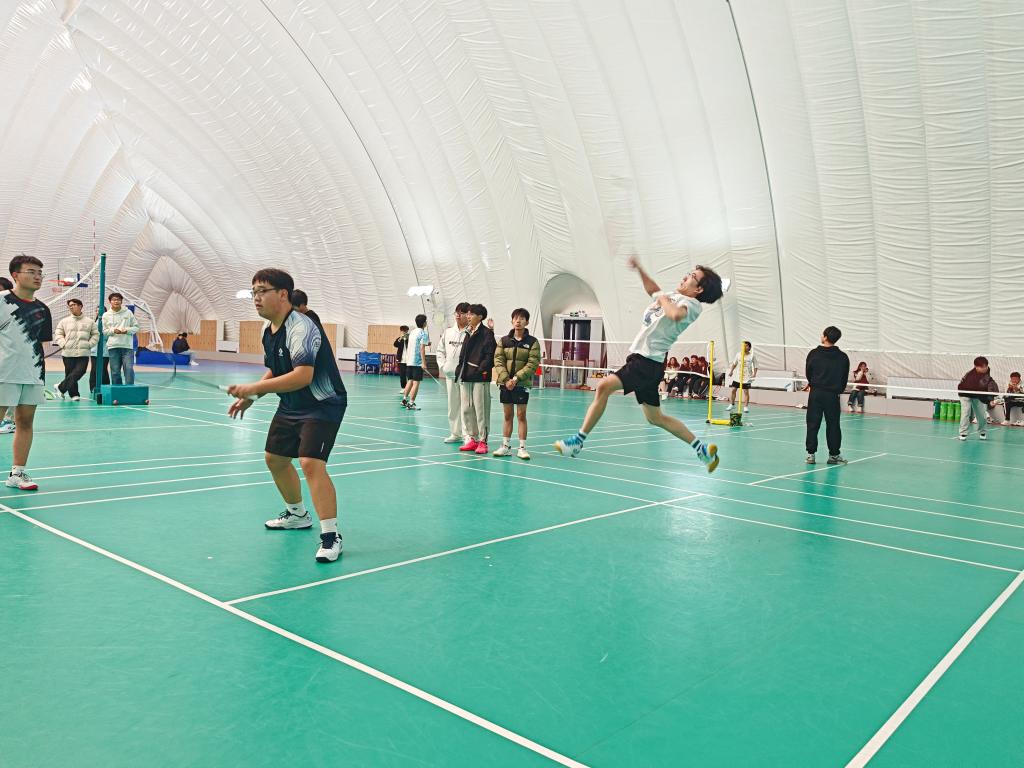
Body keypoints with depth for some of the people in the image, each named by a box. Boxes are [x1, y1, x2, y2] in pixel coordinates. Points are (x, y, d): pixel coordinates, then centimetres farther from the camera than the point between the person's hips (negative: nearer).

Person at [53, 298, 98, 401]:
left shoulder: (89, 321, 8)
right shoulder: (65, 321, 8)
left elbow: (95, 334, 11)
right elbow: (58, 334, 11)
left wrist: (89, 344, -1)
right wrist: (63, 344, -4)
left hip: (83, 354, -1)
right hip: (68, 353, 1)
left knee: (79, 372, -14)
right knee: (70, 374, 4)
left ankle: (61, 387, 2)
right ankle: (74, 394, 16)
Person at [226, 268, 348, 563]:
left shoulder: (300, 328, -24)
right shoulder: (269, 331, 5)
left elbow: (303, 376, -36)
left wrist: (255, 388, -34)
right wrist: (249, 398, 7)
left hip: (322, 405, -10)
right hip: (290, 406, 10)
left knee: (311, 462, -24)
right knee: (275, 459, 19)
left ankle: (330, 536, -16)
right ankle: (297, 514, 42)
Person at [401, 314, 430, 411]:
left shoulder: (413, 332, 13)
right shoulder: (423, 333, -10)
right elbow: (422, 349, -17)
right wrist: (424, 363, -18)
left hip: (409, 361, 8)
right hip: (417, 362, -8)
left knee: (410, 381, 18)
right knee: (416, 382, -4)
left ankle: (404, 399, 23)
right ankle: (411, 403, -5)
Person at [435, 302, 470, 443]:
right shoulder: (448, 332, 12)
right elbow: (440, 350, 19)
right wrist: (442, 365, 9)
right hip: (450, 374, 6)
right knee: (453, 405, 13)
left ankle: (467, 435, 1)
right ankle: (455, 433, 24)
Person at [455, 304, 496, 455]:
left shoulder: (487, 333, -5)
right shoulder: (468, 333, 17)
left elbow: (490, 355, -11)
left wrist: (482, 369, -18)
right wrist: (460, 370, 9)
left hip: (480, 377, -8)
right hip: (465, 377, 8)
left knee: (481, 410, -3)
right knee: (466, 409, 9)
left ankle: (482, 441, 4)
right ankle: (471, 439, 18)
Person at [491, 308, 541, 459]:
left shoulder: (532, 342, -1)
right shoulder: (504, 340, 6)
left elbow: (532, 364, -8)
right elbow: (498, 361, 0)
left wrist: (516, 378, -16)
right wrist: (506, 379, -13)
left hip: (522, 384, -2)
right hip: (505, 383, 3)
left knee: (521, 415, 0)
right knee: (507, 416, 9)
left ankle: (522, 448, 6)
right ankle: (506, 446, 16)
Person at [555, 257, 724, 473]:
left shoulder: (691, 304, -11)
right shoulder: (672, 296, 14)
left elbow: (675, 314, -35)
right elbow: (653, 290, 38)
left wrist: (664, 300, -16)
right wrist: (639, 268, 29)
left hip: (648, 362, -10)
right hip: (641, 359, 10)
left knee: (604, 386, -21)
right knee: (655, 417, 16)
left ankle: (578, 440, -15)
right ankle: (702, 449, 24)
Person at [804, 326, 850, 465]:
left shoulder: (814, 353, -3)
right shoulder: (843, 357, -2)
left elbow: (808, 373, 5)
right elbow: (845, 377, 3)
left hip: (815, 393, 0)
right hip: (833, 395, 0)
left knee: (813, 424, 5)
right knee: (833, 425, 8)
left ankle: (811, 454, 4)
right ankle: (834, 455, 12)